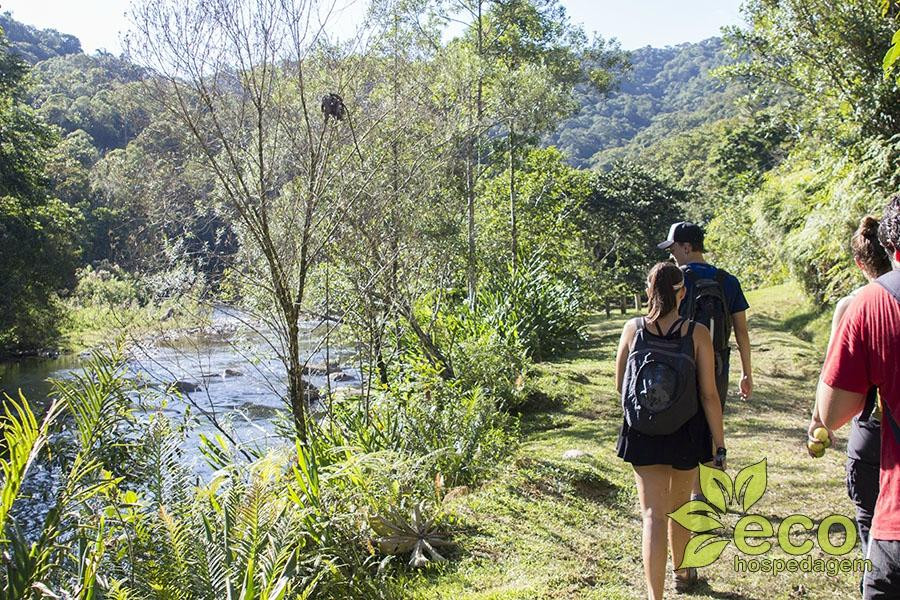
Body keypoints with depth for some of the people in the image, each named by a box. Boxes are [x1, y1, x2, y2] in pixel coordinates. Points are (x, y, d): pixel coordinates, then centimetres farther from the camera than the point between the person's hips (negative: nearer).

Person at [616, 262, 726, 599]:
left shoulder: (632, 329, -7)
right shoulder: (697, 333, -11)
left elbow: (620, 385, 3)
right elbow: (709, 395, -11)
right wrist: (720, 448, -4)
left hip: (641, 433, 0)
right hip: (686, 433, 1)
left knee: (653, 515, 4)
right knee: (680, 506, 23)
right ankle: (681, 572, 46)